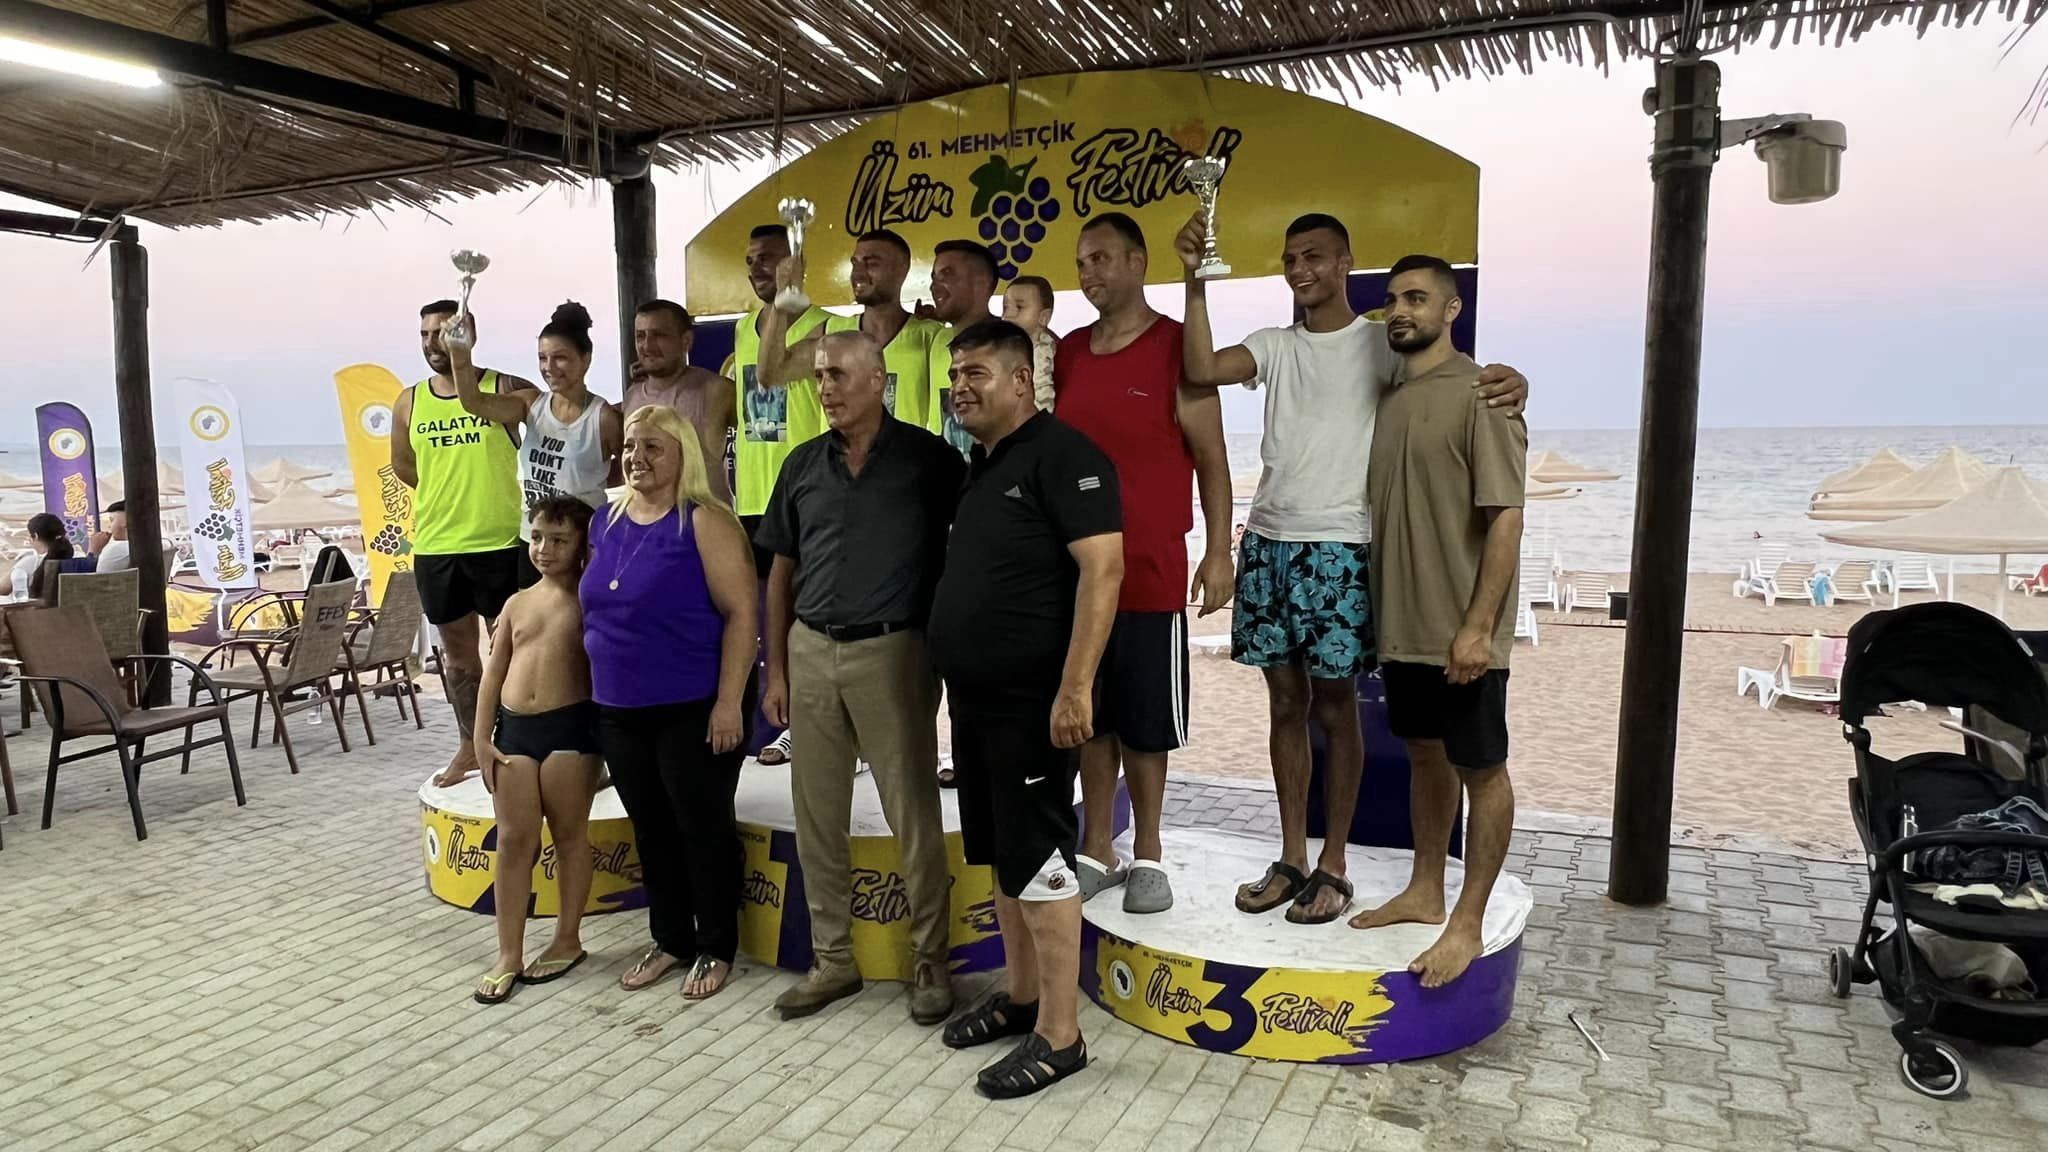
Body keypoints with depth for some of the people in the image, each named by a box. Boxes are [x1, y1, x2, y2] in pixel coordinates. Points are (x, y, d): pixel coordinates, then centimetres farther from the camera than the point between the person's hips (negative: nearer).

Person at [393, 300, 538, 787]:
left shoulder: (506, 389, -6)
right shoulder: (409, 403, 7)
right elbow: (402, 465, 22)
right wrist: (448, 495, 12)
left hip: (500, 543, -4)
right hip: (435, 547, 4)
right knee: (457, 651, 14)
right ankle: (471, 745, 28)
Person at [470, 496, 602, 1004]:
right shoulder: (517, 603, 13)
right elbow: (493, 675, 12)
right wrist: (482, 739, 6)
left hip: (570, 727, -4)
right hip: (514, 728, 4)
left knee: (570, 835, 5)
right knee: (513, 841, 5)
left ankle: (567, 940, 20)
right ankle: (509, 954, 13)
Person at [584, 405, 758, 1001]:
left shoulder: (705, 521, -12)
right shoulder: (607, 523, 9)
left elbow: (741, 613, -16)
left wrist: (729, 702, -20)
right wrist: (596, 693, 17)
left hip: (695, 708, -7)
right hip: (619, 710, 7)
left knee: (702, 825, 4)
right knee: (651, 828, 16)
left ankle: (717, 948, 20)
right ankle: (670, 939, 31)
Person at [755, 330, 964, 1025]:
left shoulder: (929, 459, -4)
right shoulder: (803, 466, 9)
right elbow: (782, 572, 13)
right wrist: (776, 668, 9)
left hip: (892, 652, -4)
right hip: (811, 652, 5)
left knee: (914, 815, 2)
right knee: (817, 816, 10)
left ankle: (929, 961, 18)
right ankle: (832, 959, 24)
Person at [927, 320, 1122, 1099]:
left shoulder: (1061, 456, -12)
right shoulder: (976, 466, 16)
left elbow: (1102, 569, -21)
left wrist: (1075, 687, -26)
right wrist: (952, 680, 17)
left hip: (1033, 702, -9)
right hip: (974, 698, 9)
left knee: (1038, 863, -3)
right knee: (1000, 857, 16)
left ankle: (1059, 1035, 8)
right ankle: (1020, 995, 31)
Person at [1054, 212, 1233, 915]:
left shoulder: (1177, 347, -4)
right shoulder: (1068, 352, 10)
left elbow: (1210, 457, -4)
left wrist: (1219, 552, -10)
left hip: (1151, 571, -4)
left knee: (1146, 719, 6)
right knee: (1089, 712, 11)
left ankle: (1146, 856, 20)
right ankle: (1096, 850, 24)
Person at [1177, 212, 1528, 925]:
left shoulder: (1381, 343, 1)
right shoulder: (1277, 346, 12)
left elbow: (1455, 383, -6)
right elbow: (1201, 369, -4)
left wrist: (1507, 378, -29)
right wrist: (1195, 279, -11)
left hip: (1338, 547, -4)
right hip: (1267, 542, 4)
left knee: (1335, 706, 3)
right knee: (1285, 701, 9)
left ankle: (1333, 866, 14)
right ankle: (1291, 858, 19)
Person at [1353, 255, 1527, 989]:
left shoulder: (1480, 395, -11)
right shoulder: (1391, 399, 11)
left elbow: (1506, 519, -16)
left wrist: (1478, 626, -21)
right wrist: (1375, 611, 13)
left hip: (1460, 630, -7)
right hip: (1402, 624, 7)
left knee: (1481, 770, 4)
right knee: (1425, 755, 17)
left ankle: (1468, 924, 13)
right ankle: (1424, 892, 31)